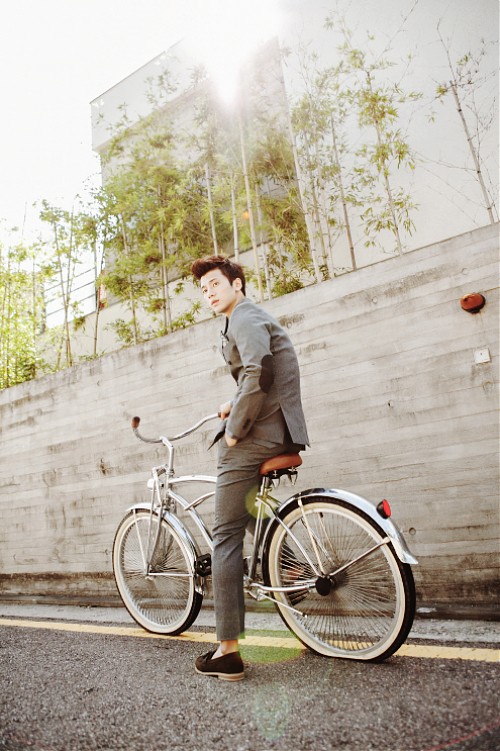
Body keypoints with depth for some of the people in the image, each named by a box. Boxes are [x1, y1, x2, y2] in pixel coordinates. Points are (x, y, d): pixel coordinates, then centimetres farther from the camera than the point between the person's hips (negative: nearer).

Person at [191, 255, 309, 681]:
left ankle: (228, 652, 2)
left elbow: (258, 373, -26)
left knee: (226, 536, -4)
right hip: (285, 434, 10)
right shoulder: (258, 317, 24)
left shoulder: (244, 317, -7)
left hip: (255, 439, -10)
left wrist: (235, 428, -17)